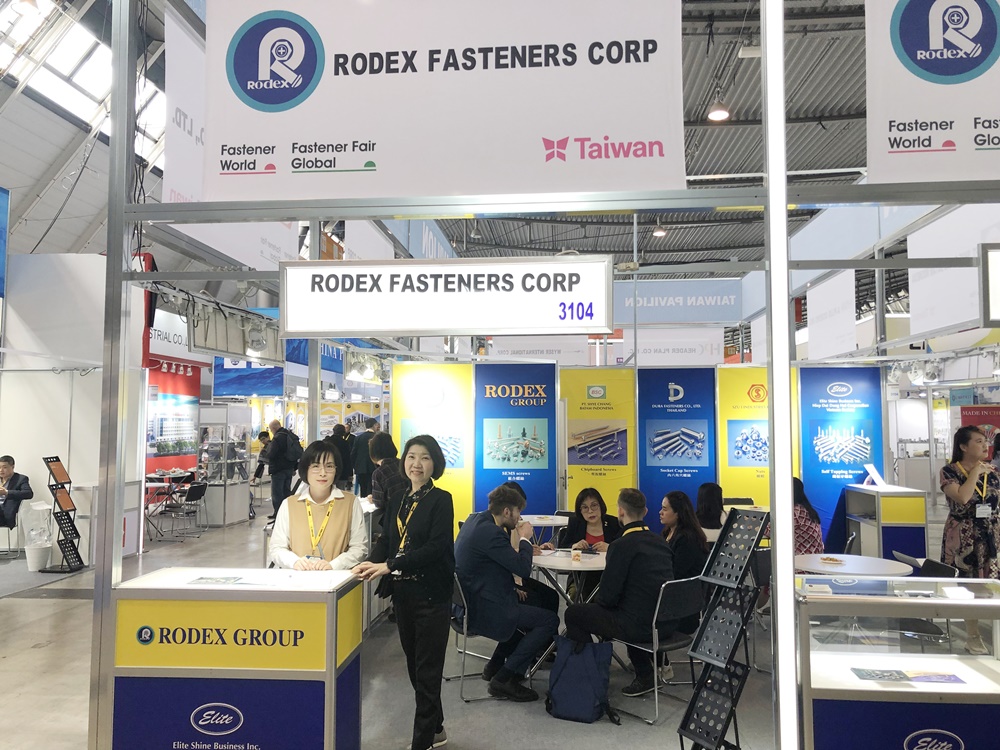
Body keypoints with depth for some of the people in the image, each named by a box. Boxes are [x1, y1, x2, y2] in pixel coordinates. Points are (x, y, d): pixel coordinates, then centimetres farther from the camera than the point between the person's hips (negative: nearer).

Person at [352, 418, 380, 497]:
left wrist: (356, 467, 15)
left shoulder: (358, 438, 3)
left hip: (361, 470, 4)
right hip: (373, 469, -4)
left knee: (363, 493, 10)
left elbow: (353, 454, 3)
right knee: (371, 493, -4)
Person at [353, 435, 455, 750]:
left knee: (427, 669, 2)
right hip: (402, 592, 7)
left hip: (431, 594, -7)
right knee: (414, 664, 17)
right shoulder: (396, 500, 10)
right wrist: (373, 562, -14)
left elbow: (437, 547, -19)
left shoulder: (440, 500, -9)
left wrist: (389, 566, -23)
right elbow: (388, 539, 8)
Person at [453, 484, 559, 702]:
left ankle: (495, 665, 28)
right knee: (550, 620, -7)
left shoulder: (475, 519, 6)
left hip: (469, 601, 11)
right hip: (483, 610, -11)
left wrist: (521, 550, 6)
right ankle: (503, 679, -4)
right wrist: (525, 539, -7)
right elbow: (523, 569, -22)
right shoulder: (490, 532, -25)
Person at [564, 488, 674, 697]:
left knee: (573, 614, 7)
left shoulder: (621, 545, -15)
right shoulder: (660, 542, 7)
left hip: (639, 625, -7)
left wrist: (598, 599, 9)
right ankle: (646, 674, 31)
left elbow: (607, 597, -13)